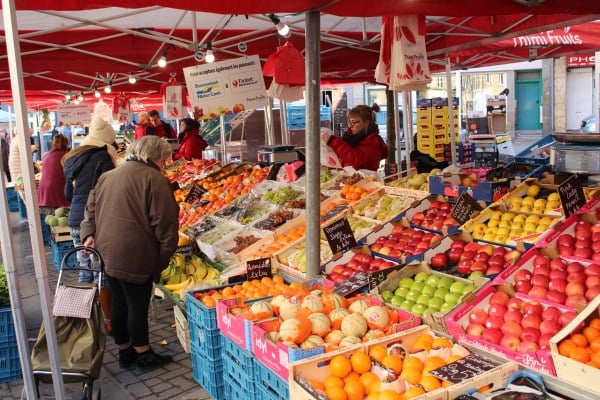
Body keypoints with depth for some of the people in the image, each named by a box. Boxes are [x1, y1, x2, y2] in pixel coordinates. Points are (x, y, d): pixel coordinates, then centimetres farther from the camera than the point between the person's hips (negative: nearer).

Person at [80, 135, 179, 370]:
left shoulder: (107, 177, 14)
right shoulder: (153, 178, -12)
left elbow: (91, 210, 19)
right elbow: (164, 222, -14)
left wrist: (89, 234, 10)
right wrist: (165, 255, -6)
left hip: (108, 254, 8)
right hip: (135, 258, -8)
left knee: (119, 304, 17)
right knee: (138, 305, 6)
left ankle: (124, 351, 31)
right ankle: (143, 354, 20)